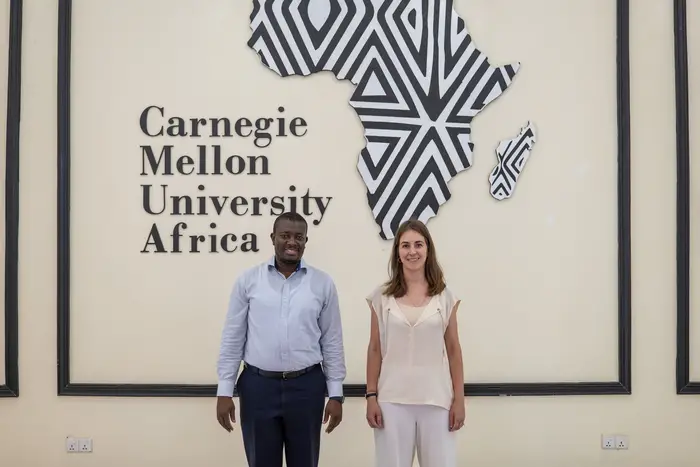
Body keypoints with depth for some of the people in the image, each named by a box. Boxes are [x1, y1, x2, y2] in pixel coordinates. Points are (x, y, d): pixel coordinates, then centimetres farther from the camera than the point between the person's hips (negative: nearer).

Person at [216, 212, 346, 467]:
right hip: (258, 386, 0)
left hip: (306, 386, 1)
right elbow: (232, 339, 2)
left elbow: (332, 342, 4)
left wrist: (336, 394, 2)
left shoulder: (323, 283, 1)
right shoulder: (248, 280, 0)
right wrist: (224, 391, -1)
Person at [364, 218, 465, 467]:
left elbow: (453, 350, 5)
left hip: (436, 399, 0)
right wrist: (371, 396, -1)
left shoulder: (445, 296, 4)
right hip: (393, 399, 0)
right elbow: (374, 350, 4)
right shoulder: (382, 296, 2)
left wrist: (459, 398, 1)